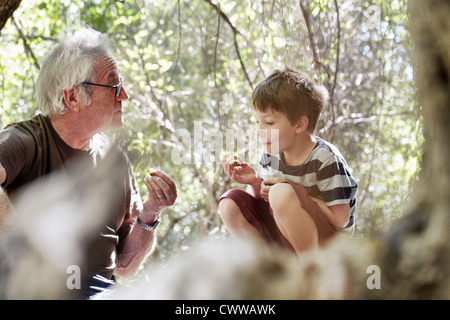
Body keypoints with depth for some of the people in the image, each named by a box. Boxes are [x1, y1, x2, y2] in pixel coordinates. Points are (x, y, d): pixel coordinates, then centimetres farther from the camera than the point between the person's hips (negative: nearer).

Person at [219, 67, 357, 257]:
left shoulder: (325, 159, -18)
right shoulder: (271, 156, 1)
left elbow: (340, 219, -19)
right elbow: (266, 202, 12)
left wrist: (296, 194, -19)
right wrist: (255, 183, -8)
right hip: (285, 243, 7)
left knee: (281, 194, -31)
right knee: (230, 202, -7)